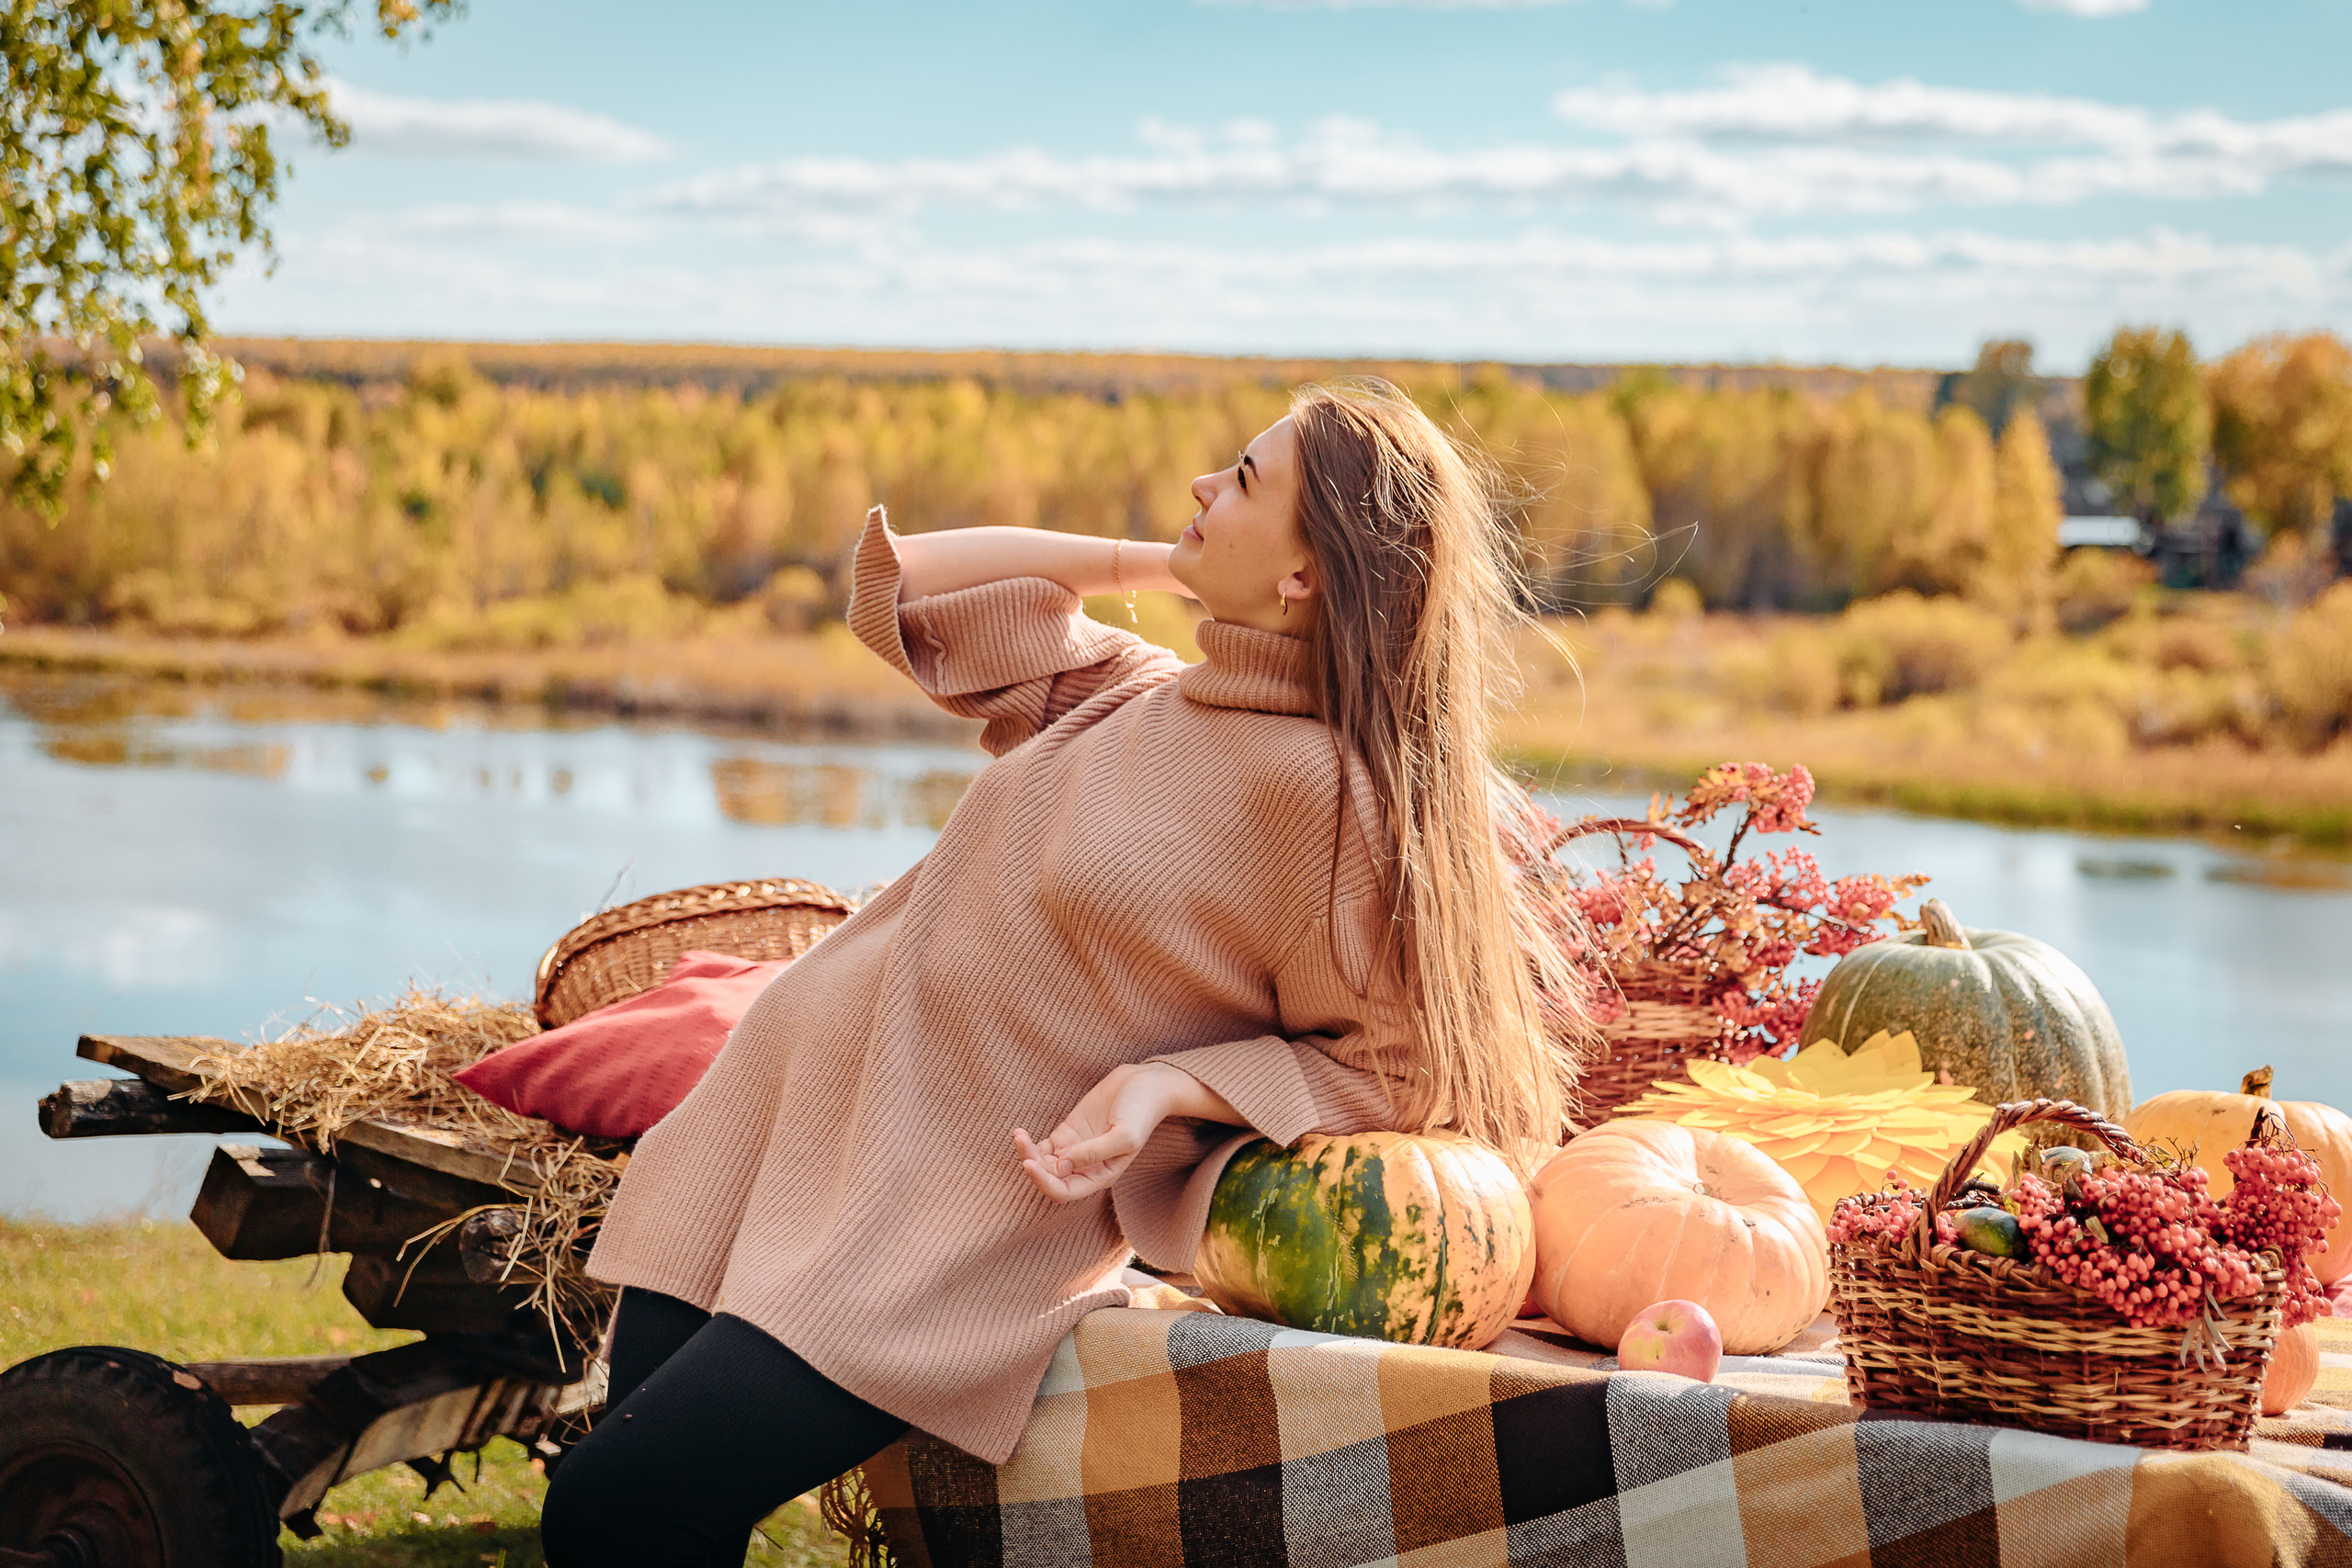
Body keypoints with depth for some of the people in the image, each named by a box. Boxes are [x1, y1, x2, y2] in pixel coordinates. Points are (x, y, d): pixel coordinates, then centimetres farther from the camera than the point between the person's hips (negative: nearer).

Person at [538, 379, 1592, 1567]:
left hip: (967, 1224, -8)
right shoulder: (1132, 696, 9)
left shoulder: (1322, 793, -14)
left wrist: (1167, 1084, -19)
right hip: (803, 1114, 8)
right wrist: (1154, 563, 12)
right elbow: (904, 583, 19)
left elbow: (1378, 1063, -7)